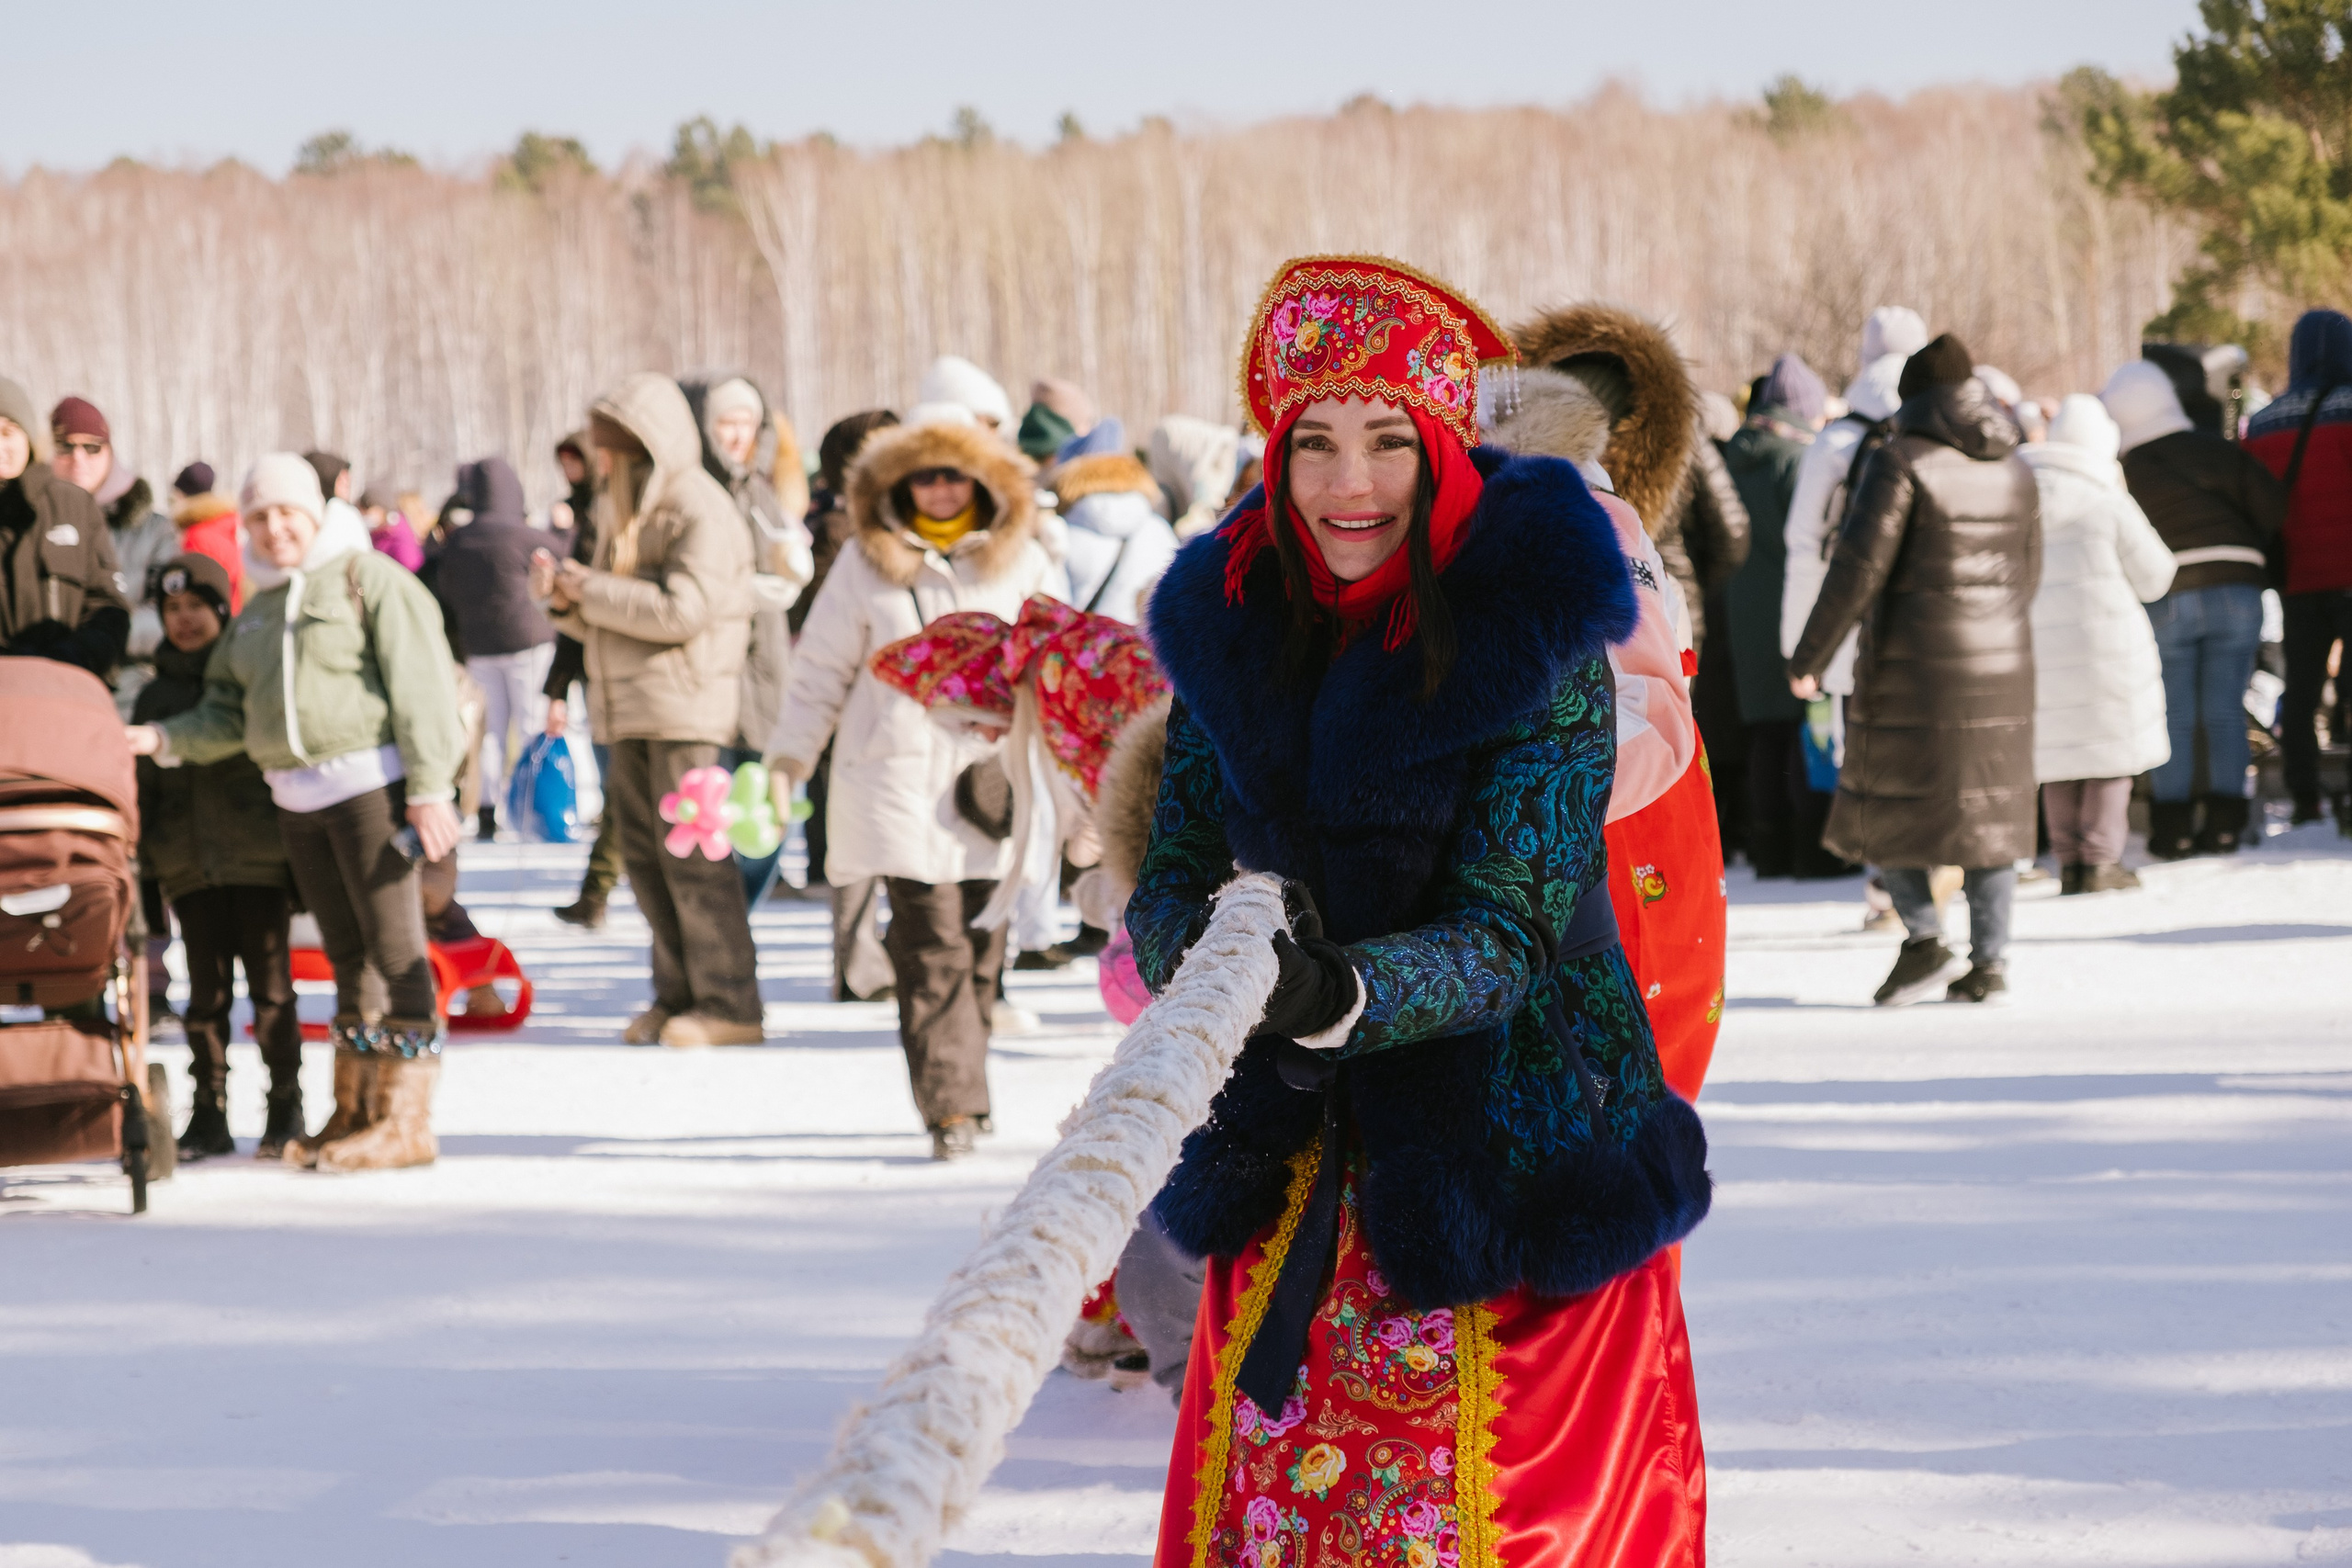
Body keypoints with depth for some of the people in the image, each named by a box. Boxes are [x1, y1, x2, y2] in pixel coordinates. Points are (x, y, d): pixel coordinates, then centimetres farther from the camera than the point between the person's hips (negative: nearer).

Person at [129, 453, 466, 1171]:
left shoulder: (368, 578, -5)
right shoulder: (257, 610, 17)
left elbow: (419, 686, -11)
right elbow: (230, 714, 17)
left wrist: (429, 789, -16)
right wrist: (165, 738, -1)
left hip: (370, 783, -7)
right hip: (297, 800, 7)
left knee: (393, 946, -8)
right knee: (347, 955, 12)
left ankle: (408, 1120, -8)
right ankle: (353, 1114, 16)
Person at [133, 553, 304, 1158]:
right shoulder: (155, 695, 14)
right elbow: (142, 786, 17)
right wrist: (140, 862, 8)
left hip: (260, 859, -3)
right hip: (189, 867, 3)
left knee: (270, 984, -2)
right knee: (206, 989, 4)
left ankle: (285, 1110, 5)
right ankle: (208, 1115, 8)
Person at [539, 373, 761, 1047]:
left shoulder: (700, 512, -10)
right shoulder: (621, 508, 18)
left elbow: (683, 609, -21)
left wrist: (592, 588, -13)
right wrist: (566, 596, 1)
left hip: (686, 706, -9)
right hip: (628, 707, 9)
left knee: (691, 854, -10)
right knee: (645, 857, 8)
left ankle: (728, 1004, -7)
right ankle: (678, 994, 15)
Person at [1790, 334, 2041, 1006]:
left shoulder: (1901, 462, -10)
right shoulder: (2014, 471, 10)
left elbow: (1860, 567, -15)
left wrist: (1809, 657, -10)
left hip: (1914, 661, -5)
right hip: (2000, 663, 5)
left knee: (1886, 797, 6)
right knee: (1988, 803, 9)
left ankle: (1925, 939, -7)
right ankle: (1989, 958, 5)